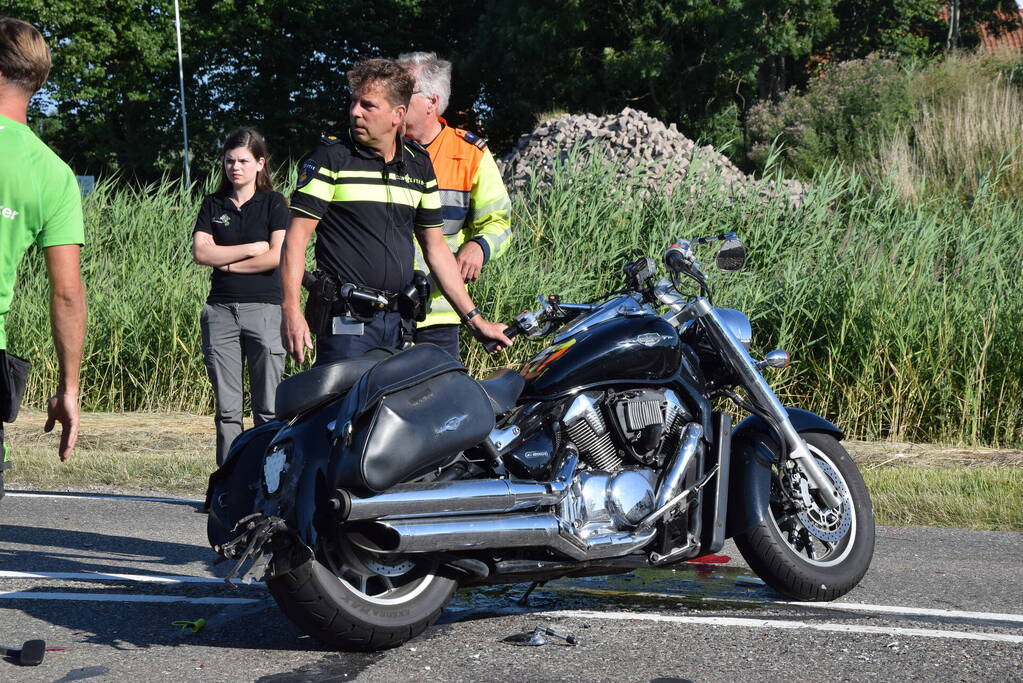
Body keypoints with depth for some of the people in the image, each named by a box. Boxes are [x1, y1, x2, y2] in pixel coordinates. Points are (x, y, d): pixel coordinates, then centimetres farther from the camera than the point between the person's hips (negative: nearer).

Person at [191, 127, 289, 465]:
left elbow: (277, 256, -8)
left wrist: (228, 263, -2)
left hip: (264, 309, -3)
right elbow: (200, 252, 0)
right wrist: (251, 249, -4)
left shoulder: (273, 203, 5)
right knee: (226, 409, 3)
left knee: (268, 408, -5)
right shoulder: (213, 205, 14)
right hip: (220, 311, 3)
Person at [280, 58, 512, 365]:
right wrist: (291, 311, -17)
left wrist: (474, 319, 14)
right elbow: (297, 236, -6)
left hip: (398, 322, 4)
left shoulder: (419, 164, 12)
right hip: (345, 322, -4)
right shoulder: (331, 156, -2)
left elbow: (435, 247, 17)